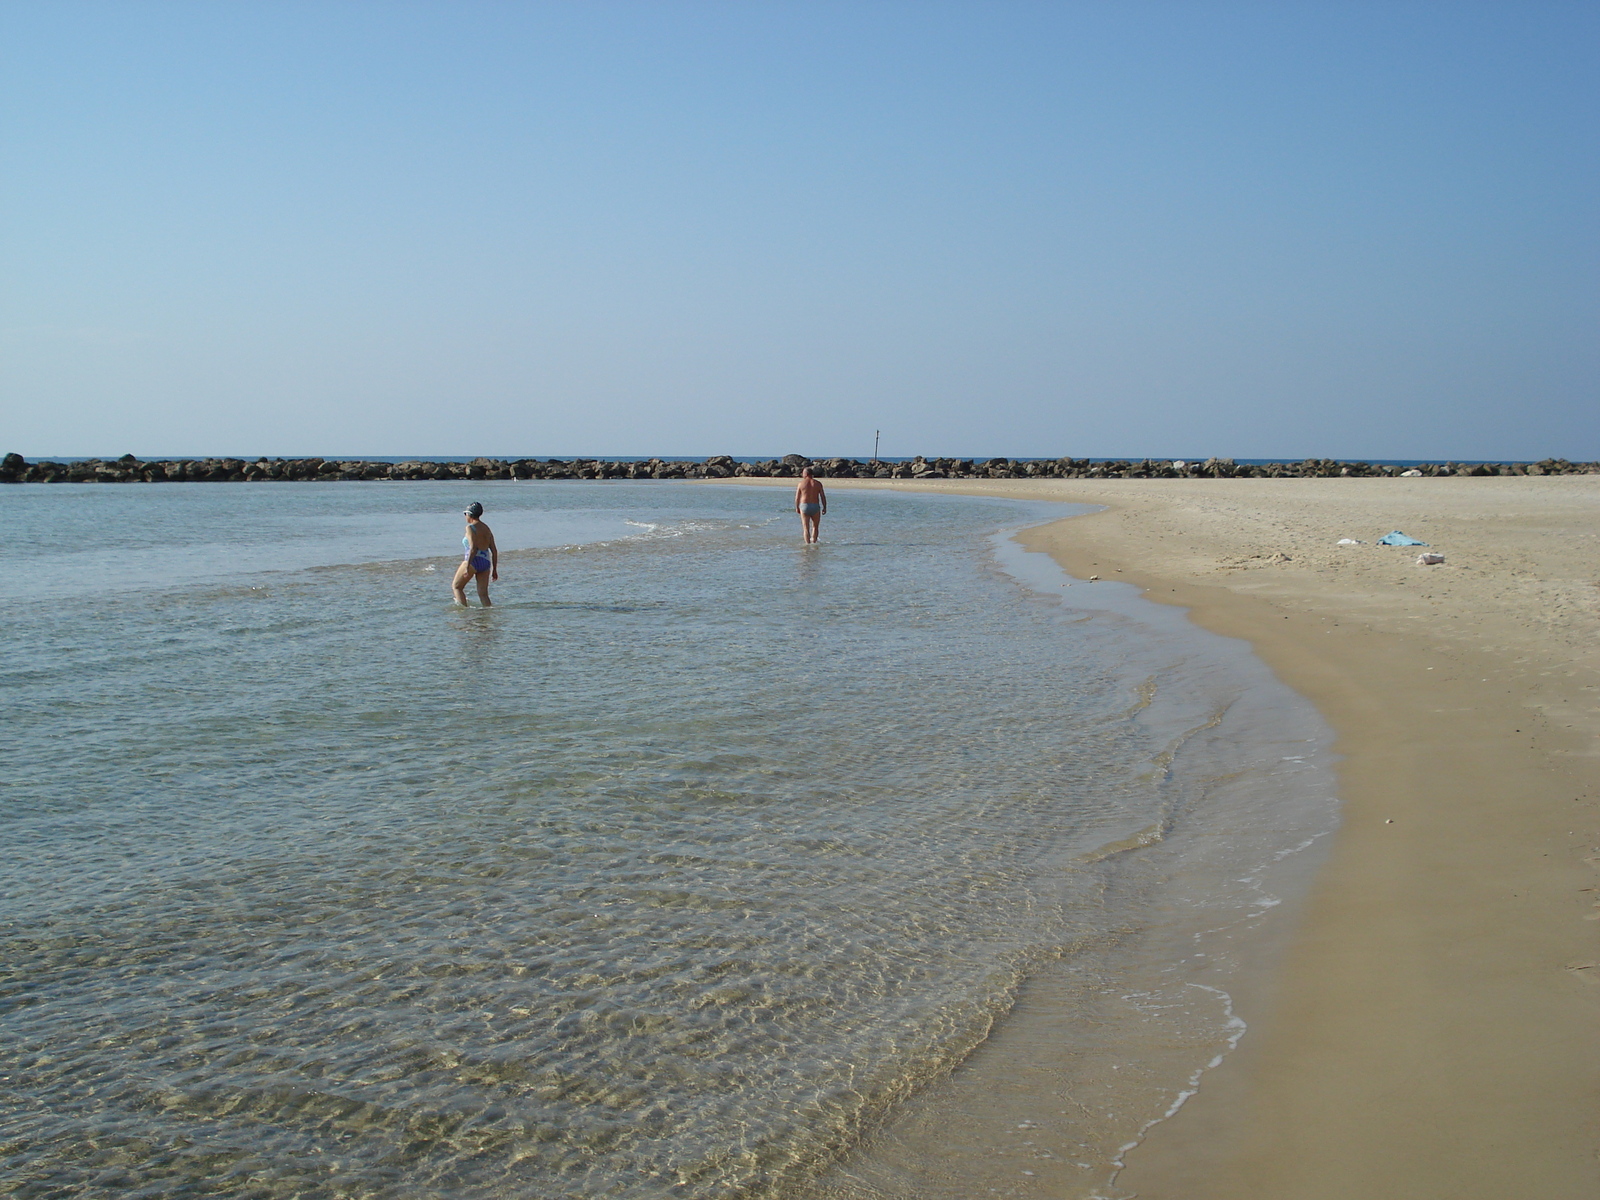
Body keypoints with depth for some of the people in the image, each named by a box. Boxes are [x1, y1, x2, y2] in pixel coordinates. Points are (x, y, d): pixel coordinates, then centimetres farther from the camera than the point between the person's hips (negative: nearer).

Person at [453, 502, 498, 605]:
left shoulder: (470, 528, -7)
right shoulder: (487, 529, 14)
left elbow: (473, 548, -19)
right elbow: (494, 551, 13)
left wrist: (467, 567, -21)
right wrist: (494, 570, 18)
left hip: (473, 561, -7)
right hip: (486, 562, 7)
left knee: (456, 586, 9)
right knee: (483, 593, 6)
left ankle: (464, 608, -3)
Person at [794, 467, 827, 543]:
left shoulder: (801, 483, -2)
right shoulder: (818, 483, 0)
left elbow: (797, 498, 1)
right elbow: (823, 496, -1)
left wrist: (797, 508, 14)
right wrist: (824, 508, 9)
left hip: (804, 506, -1)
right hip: (815, 507, 1)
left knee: (806, 528, 2)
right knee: (815, 527, 19)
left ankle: (808, 543, -5)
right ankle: (814, 541, 22)